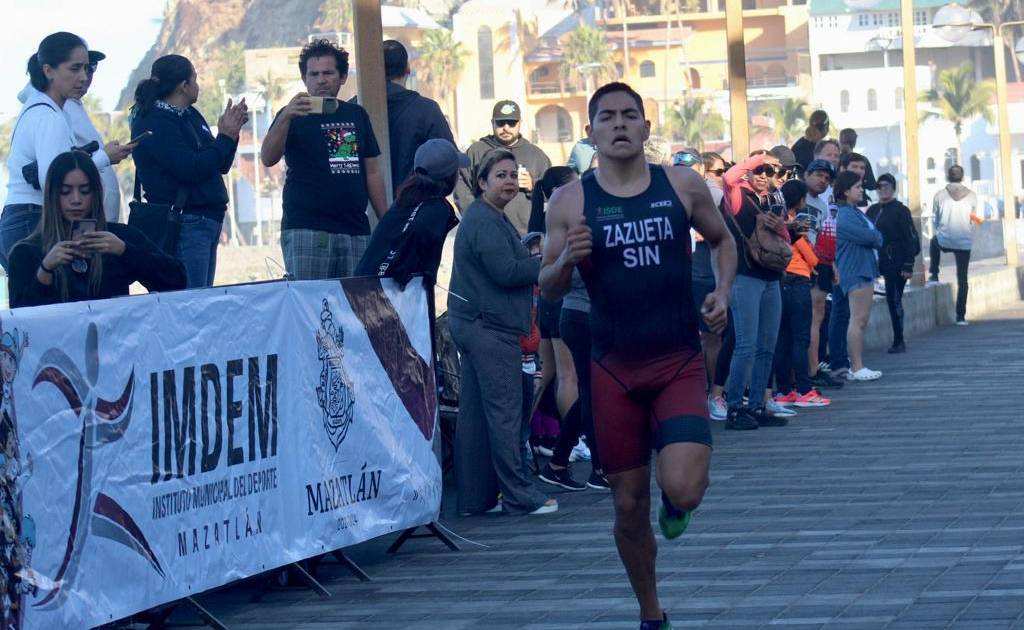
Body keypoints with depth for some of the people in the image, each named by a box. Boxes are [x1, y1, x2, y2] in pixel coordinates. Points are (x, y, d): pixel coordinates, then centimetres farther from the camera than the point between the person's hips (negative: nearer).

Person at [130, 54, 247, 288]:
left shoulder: (190, 116, 16)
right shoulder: (154, 124, -12)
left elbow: (220, 166, 18)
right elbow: (192, 170, -20)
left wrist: (231, 132, 3)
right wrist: (225, 136, -13)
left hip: (207, 220, 10)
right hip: (184, 223, -10)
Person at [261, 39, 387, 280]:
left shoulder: (357, 115, 15)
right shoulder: (294, 116, 3)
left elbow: (373, 172, 18)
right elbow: (268, 159, -13)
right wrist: (285, 118, -28)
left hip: (356, 231, 4)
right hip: (306, 231, -4)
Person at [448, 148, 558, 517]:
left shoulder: (492, 218, 20)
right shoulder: (484, 221, -14)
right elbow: (507, 272, -19)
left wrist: (535, 261, 8)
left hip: (474, 324, 11)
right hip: (490, 327, -11)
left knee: (474, 414, 10)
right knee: (504, 413, -7)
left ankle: (473, 497, 14)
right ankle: (519, 497, -4)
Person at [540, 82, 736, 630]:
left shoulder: (683, 186, 0)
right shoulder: (570, 202, -1)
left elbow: (721, 239, 18)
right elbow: (548, 289, 3)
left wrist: (723, 292, 0)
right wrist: (567, 261, -19)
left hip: (680, 364, -1)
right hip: (614, 370, 1)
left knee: (683, 491, -20)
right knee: (629, 507, 7)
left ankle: (674, 502, 19)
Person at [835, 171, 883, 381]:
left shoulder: (856, 212, 19)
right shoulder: (844, 216, -14)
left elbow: (874, 236, 20)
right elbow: (869, 237, -18)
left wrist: (873, 238, 0)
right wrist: (876, 238, 1)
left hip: (865, 272, 11)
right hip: (856, 273, -11)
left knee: (861, 321, 11)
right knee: (858, 320, -10)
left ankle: (858, 366, 14)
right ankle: (857, 368, -10)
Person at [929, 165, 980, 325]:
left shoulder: (940, 195, -3)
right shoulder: (971, 195, 0)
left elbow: (934, 219, 6)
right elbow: (974, 220, 8)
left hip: (944, 241, 0)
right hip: (965, 242, 0)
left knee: (934, 242, 37)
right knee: (962, 279, 9)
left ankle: (933, 275, 33)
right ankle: (961, 316, 7)